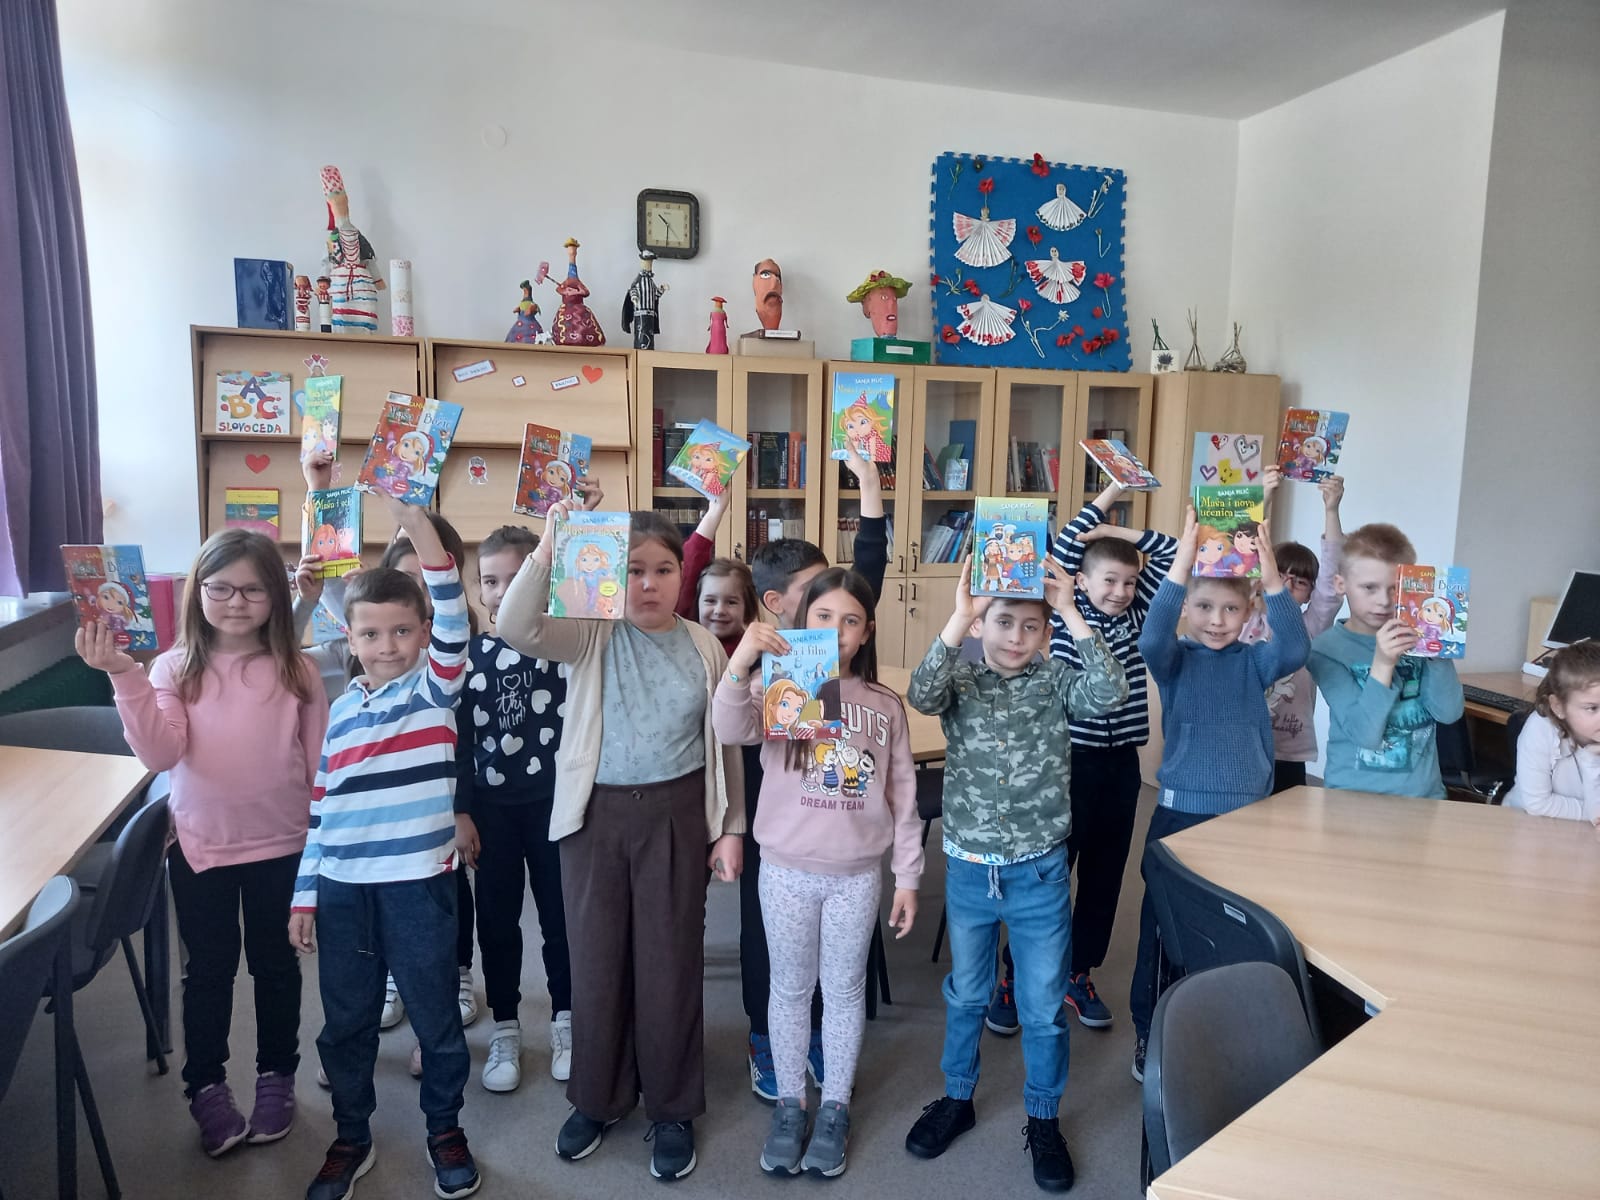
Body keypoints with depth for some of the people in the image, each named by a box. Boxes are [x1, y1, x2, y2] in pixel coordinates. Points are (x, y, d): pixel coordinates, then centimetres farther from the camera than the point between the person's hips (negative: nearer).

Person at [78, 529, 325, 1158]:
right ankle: (206, 1085, 34)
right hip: (201, 847, 0)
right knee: (209, 969, 15)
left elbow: (319, 762, -1)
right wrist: (125, 677, -31)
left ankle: (276, 1075, 35)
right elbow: (161, 754, -20)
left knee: (275, 962, 16)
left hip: (281, 847, 0)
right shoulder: (175, 668, -6)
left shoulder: (296, 670, -7)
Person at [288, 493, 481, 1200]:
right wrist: (305, 896, 8)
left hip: (418, 882, -3)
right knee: (346, 1020, 16)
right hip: (341, 888, 4)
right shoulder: (339, 711, 7)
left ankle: (445, 1130, 31)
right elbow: (320, 810, 10)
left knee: (435, 1014, 9)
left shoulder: (437, 686, -4)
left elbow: (453, 620, -23)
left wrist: (417, 525, -33)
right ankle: (351, 1139, 36)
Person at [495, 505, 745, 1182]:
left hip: (676, 815, 0)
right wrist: (551, 544, -31)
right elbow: (515, 627, -22)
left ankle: (673, 1107, 28)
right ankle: (598, 1097, 34)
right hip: (595, 813, 0)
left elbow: (725, 744, 6)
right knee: (597, 957, 12)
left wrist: (732, 827, 3)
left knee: (670, 961, 9)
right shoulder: (591, 635, -3)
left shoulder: (704, 648, 2)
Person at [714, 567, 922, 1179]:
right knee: (790, 989, 13)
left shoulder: (885, 705, 1)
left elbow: (902, 795, 5)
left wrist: (908, 876, 4)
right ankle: (789, 1105, 32)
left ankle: (835, 1108, 32)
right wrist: (741, 663, -44)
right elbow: (731, 729, -27)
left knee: (845, 990, 14)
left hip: (857, 874, 1)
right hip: (787, 870, -1)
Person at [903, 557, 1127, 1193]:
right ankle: (957, 1099, 41)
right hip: (968, 870, 1)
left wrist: (1073, 615, -29)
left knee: (1044, 1006, 13)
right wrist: (957, 619, -37)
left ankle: (1044, 1119, 34)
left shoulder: (1057, 681, -4)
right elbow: (920, 695, -28)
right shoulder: (960, 679, -6)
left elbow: (1109, 694, -24)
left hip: (1040, 873, 0)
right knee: (965, 994, 20)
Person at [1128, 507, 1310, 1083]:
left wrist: (1272, 579, -30)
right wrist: (1181, 565, -36)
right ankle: (1150, 1030, 23)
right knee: (1163, 925, 7)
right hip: (1180, 812, -2)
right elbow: (1152, 638, -26)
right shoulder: (1175, 661, -3)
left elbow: (1294, 650, -18)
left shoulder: (1254, 663, 3)